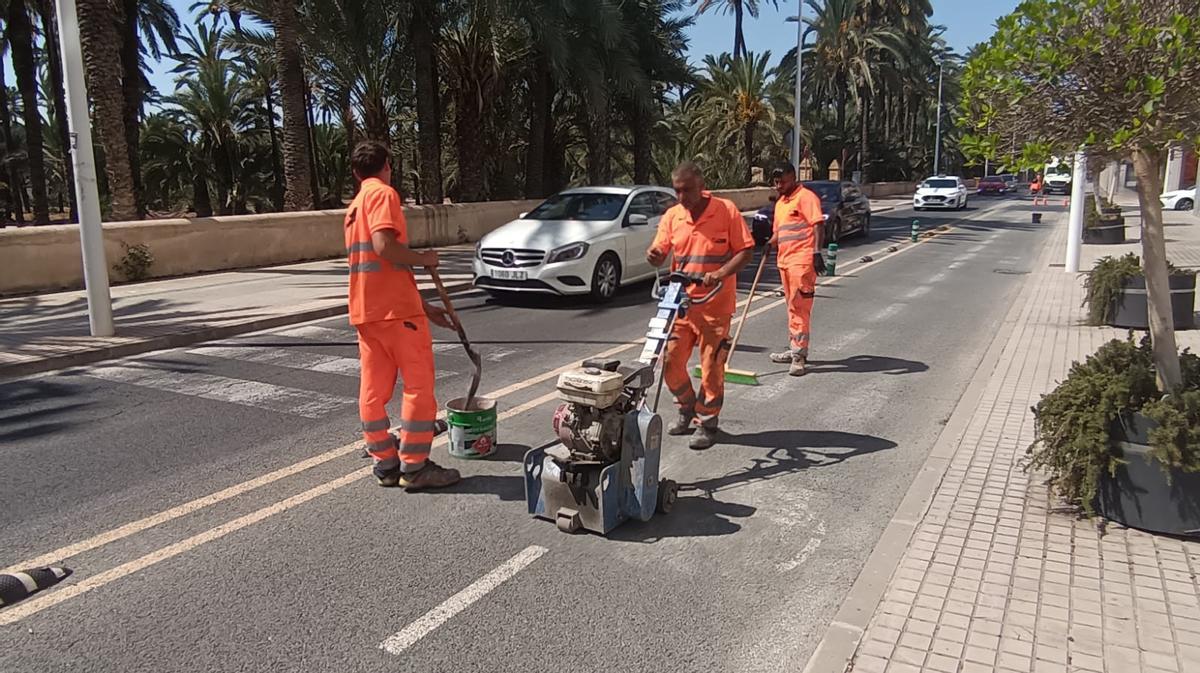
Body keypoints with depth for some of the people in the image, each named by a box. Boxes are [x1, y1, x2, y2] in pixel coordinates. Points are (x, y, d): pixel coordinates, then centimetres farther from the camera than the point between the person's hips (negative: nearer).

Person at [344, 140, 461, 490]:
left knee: (374, 389, 9)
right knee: (419, 385, -1)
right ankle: (414, 467, 2)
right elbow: (385, 247, -23)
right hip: (396, 309, -9)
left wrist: (424, 307, 24)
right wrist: (424, 258, -6)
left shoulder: (355, 206, 22)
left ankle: (385, 464, 17)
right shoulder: (383, 194, -6)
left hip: (365, 311, 9)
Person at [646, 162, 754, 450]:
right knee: (670, 362, 6)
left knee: (711, 366, 2)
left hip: (715, 304, -4)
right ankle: (687, 408, 29)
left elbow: (745, 251, -7)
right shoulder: (672, 216, 5)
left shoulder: (726, 211, -6)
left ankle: (708, 423, 17)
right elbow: (659, 253, 5)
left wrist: (721, 273, -23)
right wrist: (654, 256, -20)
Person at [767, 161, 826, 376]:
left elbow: (818, 224, -15)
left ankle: (799, 354, -9)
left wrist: (817, 252, -24)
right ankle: (795, 349, 26)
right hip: (784, 260, 9)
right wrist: (769, 245, 10)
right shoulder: (780, 203, 21)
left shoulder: (805, 197, -6)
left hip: (802, 261, -9)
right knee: (793, 306, 16)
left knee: (799, 307, -10)